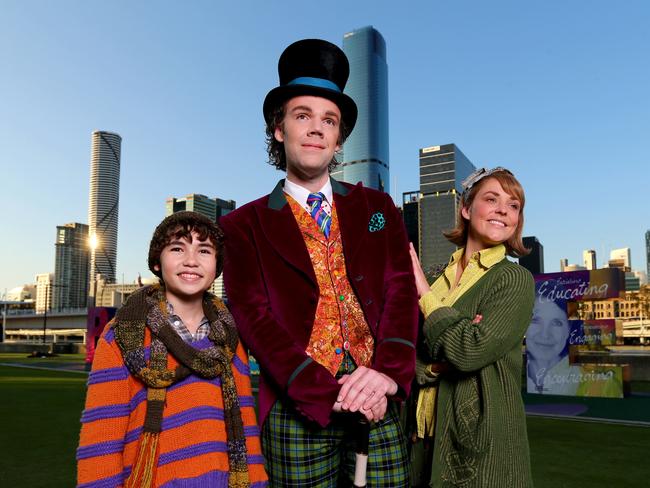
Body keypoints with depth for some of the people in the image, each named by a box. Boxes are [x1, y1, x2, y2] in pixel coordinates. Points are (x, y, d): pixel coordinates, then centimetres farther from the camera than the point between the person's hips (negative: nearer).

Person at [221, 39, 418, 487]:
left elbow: (401, 290, 1)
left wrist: (388, 374, -16)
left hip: (377, 398, 2)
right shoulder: (245, 226, 3)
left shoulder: (377, 208, 10)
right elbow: (254, 316, -7)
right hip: (297, 405, -1)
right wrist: (327, 394, -17)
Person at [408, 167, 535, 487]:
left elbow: (470, 351, -20)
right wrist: (434, 365, -18)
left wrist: (424, 292, -12)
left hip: (482, 439, -4)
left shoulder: (516, 280, -7)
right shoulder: (438, 274, 4)